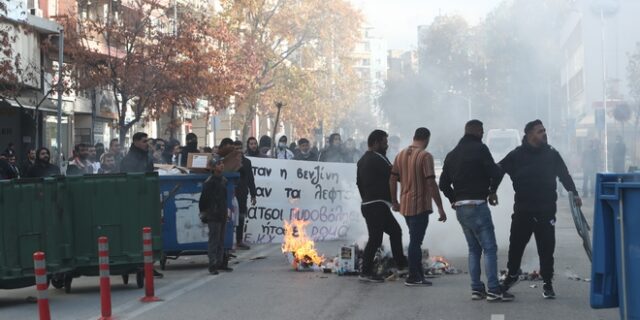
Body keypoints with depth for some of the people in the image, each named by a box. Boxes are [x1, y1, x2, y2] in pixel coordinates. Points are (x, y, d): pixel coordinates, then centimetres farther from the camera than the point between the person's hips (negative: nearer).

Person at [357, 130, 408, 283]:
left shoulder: (363, 160, 17)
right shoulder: (377, 159, -14)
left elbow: (359, 182, 23)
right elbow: (393, 175, -13)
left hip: (368, 204, 11)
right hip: (377, 205, -11)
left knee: (395, 231, 16)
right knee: (375, 238, -8)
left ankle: (401, 264, 20)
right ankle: (366, 272, -5)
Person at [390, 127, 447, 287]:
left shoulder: (401, 155, 8)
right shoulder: (425, 156, -13)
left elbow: (393, 179, 11)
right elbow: (431, 183, -18)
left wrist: (394, 201, 21)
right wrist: (440, 207, -15)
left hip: (405, 205, 7)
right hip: (420, 205, -7)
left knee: (415, 240, 16)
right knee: (415, 241, -2)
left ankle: (419, 275, 19)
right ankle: (413, 278, 1)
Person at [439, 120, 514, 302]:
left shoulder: (452, 154, 15)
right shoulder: (479, 149, -7)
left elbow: (443, 183, 15)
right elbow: (495, 172, -14)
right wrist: (492, 191, 3)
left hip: (460, 208, 7)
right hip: (477, 205, -7)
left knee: (474, 249, 14)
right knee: (489, 247, -5)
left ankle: (476, 289, 11)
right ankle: (493, 290, -10)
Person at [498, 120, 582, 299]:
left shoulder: (552, 155, 4)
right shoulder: (517, 155, -2)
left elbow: (565, 175, 8)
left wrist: (574, 194, -4)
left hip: (546, 211, 1)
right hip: (522, 210, 0)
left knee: (546, 248, 2)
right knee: (516, 244, 9)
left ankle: (547, 283, 13)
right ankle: (512, 274, 33)